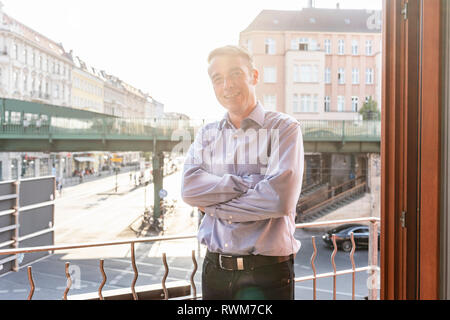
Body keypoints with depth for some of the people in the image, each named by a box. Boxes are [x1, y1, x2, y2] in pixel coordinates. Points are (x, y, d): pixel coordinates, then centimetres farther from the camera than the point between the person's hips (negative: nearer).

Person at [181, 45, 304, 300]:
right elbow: (189, 188, -7)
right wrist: (248, 184, -16)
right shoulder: (207, 135, 8)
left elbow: (280, 198, -19)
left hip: (267, 272, -3)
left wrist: (214, 205, -10)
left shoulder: (284, 128, -6)